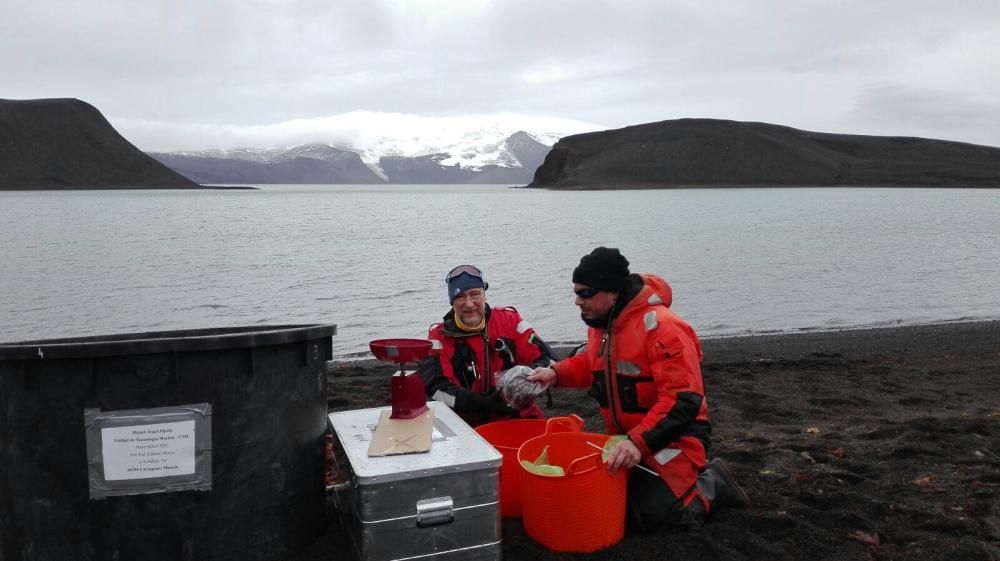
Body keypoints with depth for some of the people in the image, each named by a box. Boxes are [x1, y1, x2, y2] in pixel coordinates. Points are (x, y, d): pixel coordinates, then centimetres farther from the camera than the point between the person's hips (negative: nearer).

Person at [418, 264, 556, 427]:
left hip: (519, 418, 0)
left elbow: (546, 360, 1)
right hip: (469, 425, 0)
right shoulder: (440, 335, -3)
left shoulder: (509, 320, 1)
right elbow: (436, 387, -13)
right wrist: (485, 403, -25)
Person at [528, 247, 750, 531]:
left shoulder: (661, 327, -26)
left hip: (672, 438, -8)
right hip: (627, 437, 8)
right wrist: (557, 373, 1)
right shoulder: (600, 323, 2)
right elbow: (592, 362, 21)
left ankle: (712, 484, 12)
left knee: (651, 513, -18)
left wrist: (639, 442, -36)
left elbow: (683, 400, -29)